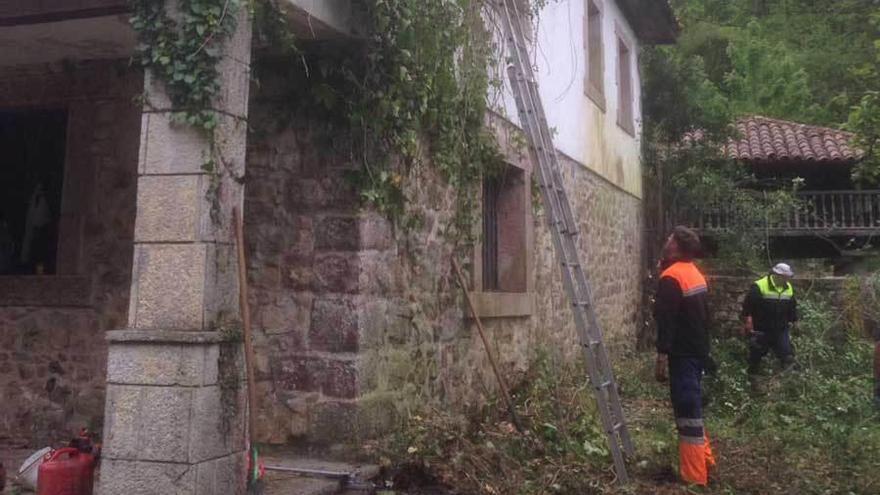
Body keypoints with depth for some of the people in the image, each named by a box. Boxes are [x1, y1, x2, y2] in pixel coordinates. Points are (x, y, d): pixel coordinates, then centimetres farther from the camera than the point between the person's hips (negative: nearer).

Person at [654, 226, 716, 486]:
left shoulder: (671, 277, -17)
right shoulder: (695, 274, 13)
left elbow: (666, 321, -22)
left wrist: (662, 357, -21)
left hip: (682, 355, -10)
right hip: (698, 351, 10)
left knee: (687, 414, -4)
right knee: (692, 408, 20)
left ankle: (694, 477, 0)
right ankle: (704, 461, 29)